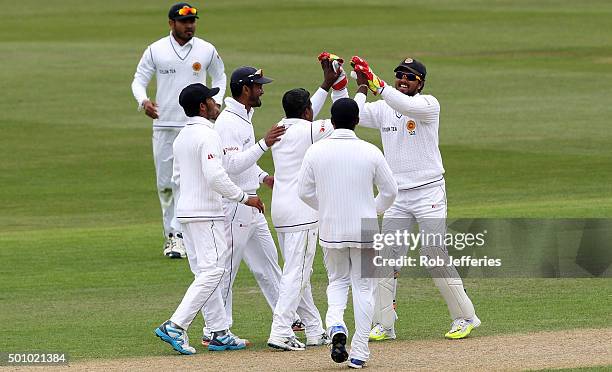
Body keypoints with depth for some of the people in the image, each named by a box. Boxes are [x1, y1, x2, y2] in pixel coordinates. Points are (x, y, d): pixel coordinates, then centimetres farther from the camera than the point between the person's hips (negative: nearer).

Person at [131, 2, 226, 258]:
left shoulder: (207, 51, 2)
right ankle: (170, 233, 19)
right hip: (163, 126, 1)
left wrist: (216, 101, -2)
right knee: (165, 184, 6)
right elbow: (139, 80, 4)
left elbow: (219, 77, 17)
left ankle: (178, 234, -12)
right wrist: (143, 101, -17)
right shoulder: (155, 50, 0)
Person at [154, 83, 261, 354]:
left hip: (185, 211, 10)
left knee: (205, 272, 10)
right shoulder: (207, 136, -14)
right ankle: (175, 327, -18)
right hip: (206, 213, -10)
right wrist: (244, 198, -16)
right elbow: (215, 176, -24)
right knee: (212, 271, -10)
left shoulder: (181, 137, 14)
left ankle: (220, 334, 12)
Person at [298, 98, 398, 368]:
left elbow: (304, 191, 1)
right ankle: (359, 353, 7)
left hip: (330, 229, 1)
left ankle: (335, 325, -8)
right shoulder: (370, 152, -8)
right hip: (364, 230, -1)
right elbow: (390, 190, 0)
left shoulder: (316, 151, -6)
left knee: (337, 280, 21)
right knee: (363, 286, 9)